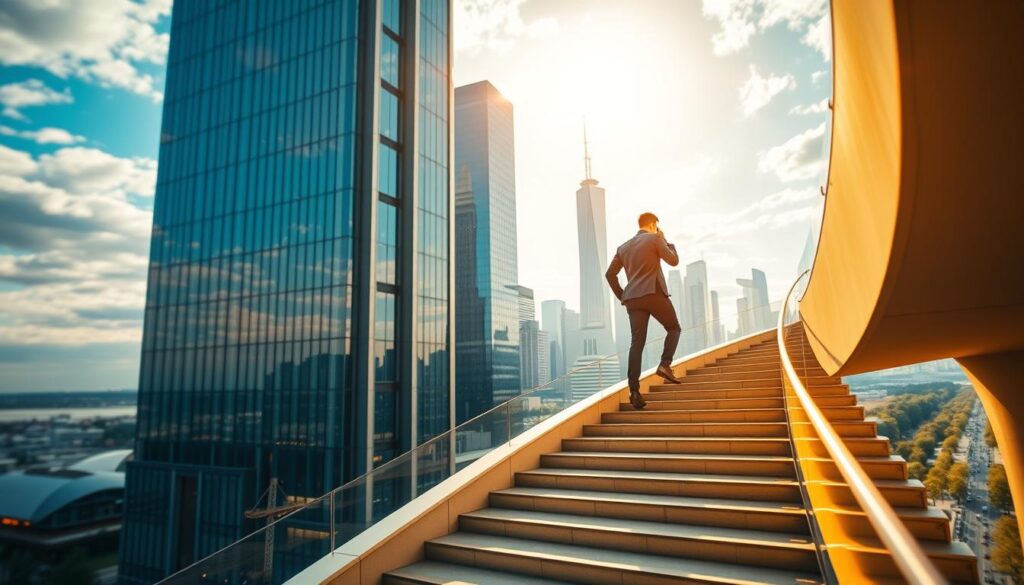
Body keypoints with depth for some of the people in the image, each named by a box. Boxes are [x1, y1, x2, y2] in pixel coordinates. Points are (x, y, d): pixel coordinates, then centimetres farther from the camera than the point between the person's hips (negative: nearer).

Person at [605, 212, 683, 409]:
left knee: (637, 343, -1)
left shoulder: (623, 247, 20)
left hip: (633, 298, 5)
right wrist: (665, 241, 18)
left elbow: (610, 274, 16)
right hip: (654, 293, -5)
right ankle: (665, 364, -6)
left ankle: (634, 390, -9)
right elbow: (673, 260, 6)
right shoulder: (655, 239, 4)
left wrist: (621, 296, 18)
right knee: (674, 328, 16)